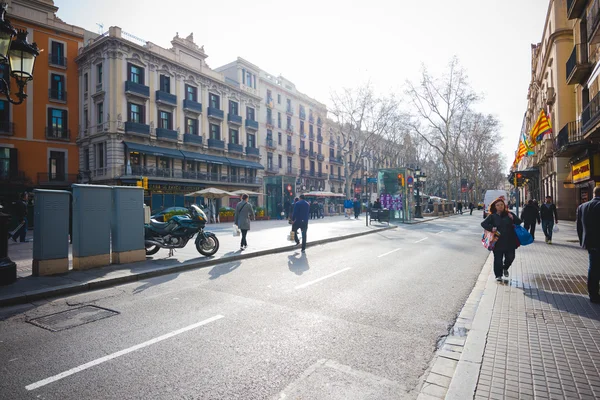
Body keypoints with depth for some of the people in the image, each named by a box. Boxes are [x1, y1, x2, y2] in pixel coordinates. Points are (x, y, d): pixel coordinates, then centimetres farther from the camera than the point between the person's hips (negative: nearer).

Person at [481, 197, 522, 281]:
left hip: (510, 241, 2)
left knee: (510, 257, 7)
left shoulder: (509, 214, 6)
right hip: (498, 241, -2)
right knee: (498, 259, 2)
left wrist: (513, 219, -14)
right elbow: (483, 223, -3)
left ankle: (505, 268, 38)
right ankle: (498, 275, 16)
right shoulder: (492, 216, 0)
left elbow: (519, 222, 7)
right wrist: (491, 228, -19)